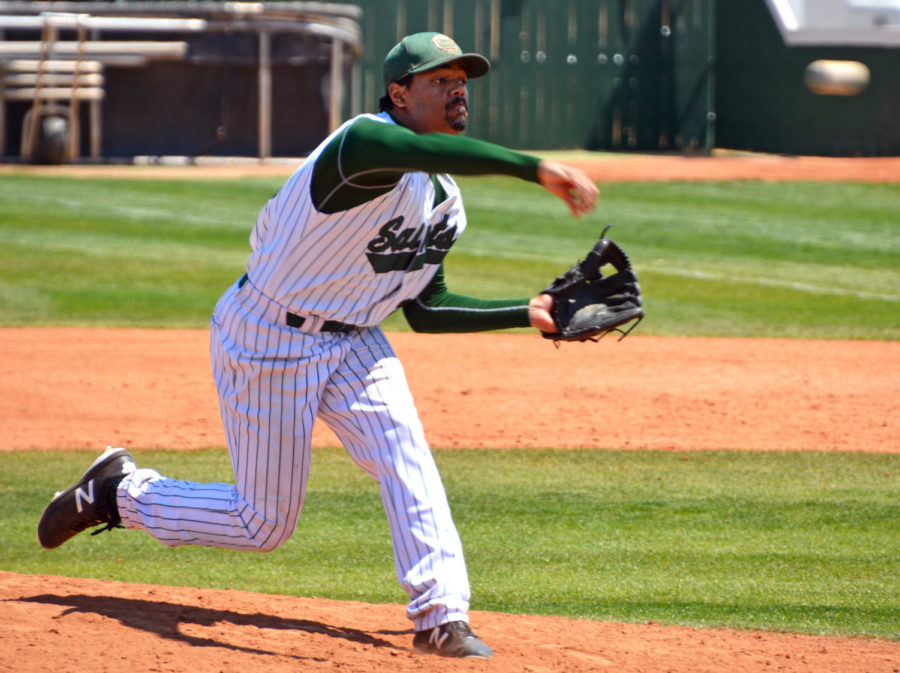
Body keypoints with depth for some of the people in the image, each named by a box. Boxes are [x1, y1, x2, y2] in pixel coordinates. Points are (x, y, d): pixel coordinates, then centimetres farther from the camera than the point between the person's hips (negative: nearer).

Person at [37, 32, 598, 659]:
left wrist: (530, 313, 0)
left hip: (354, 339, 8)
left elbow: (427, 310, 9)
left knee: (408, 459, -16)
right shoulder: (365, 144, -26)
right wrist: (535, 168, -60)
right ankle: (119, 490, 22)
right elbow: (430, 151, -49)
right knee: (266, 523, 1)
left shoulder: (445, 201, 3)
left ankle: (441, 617, -15)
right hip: (267, 339, -8)